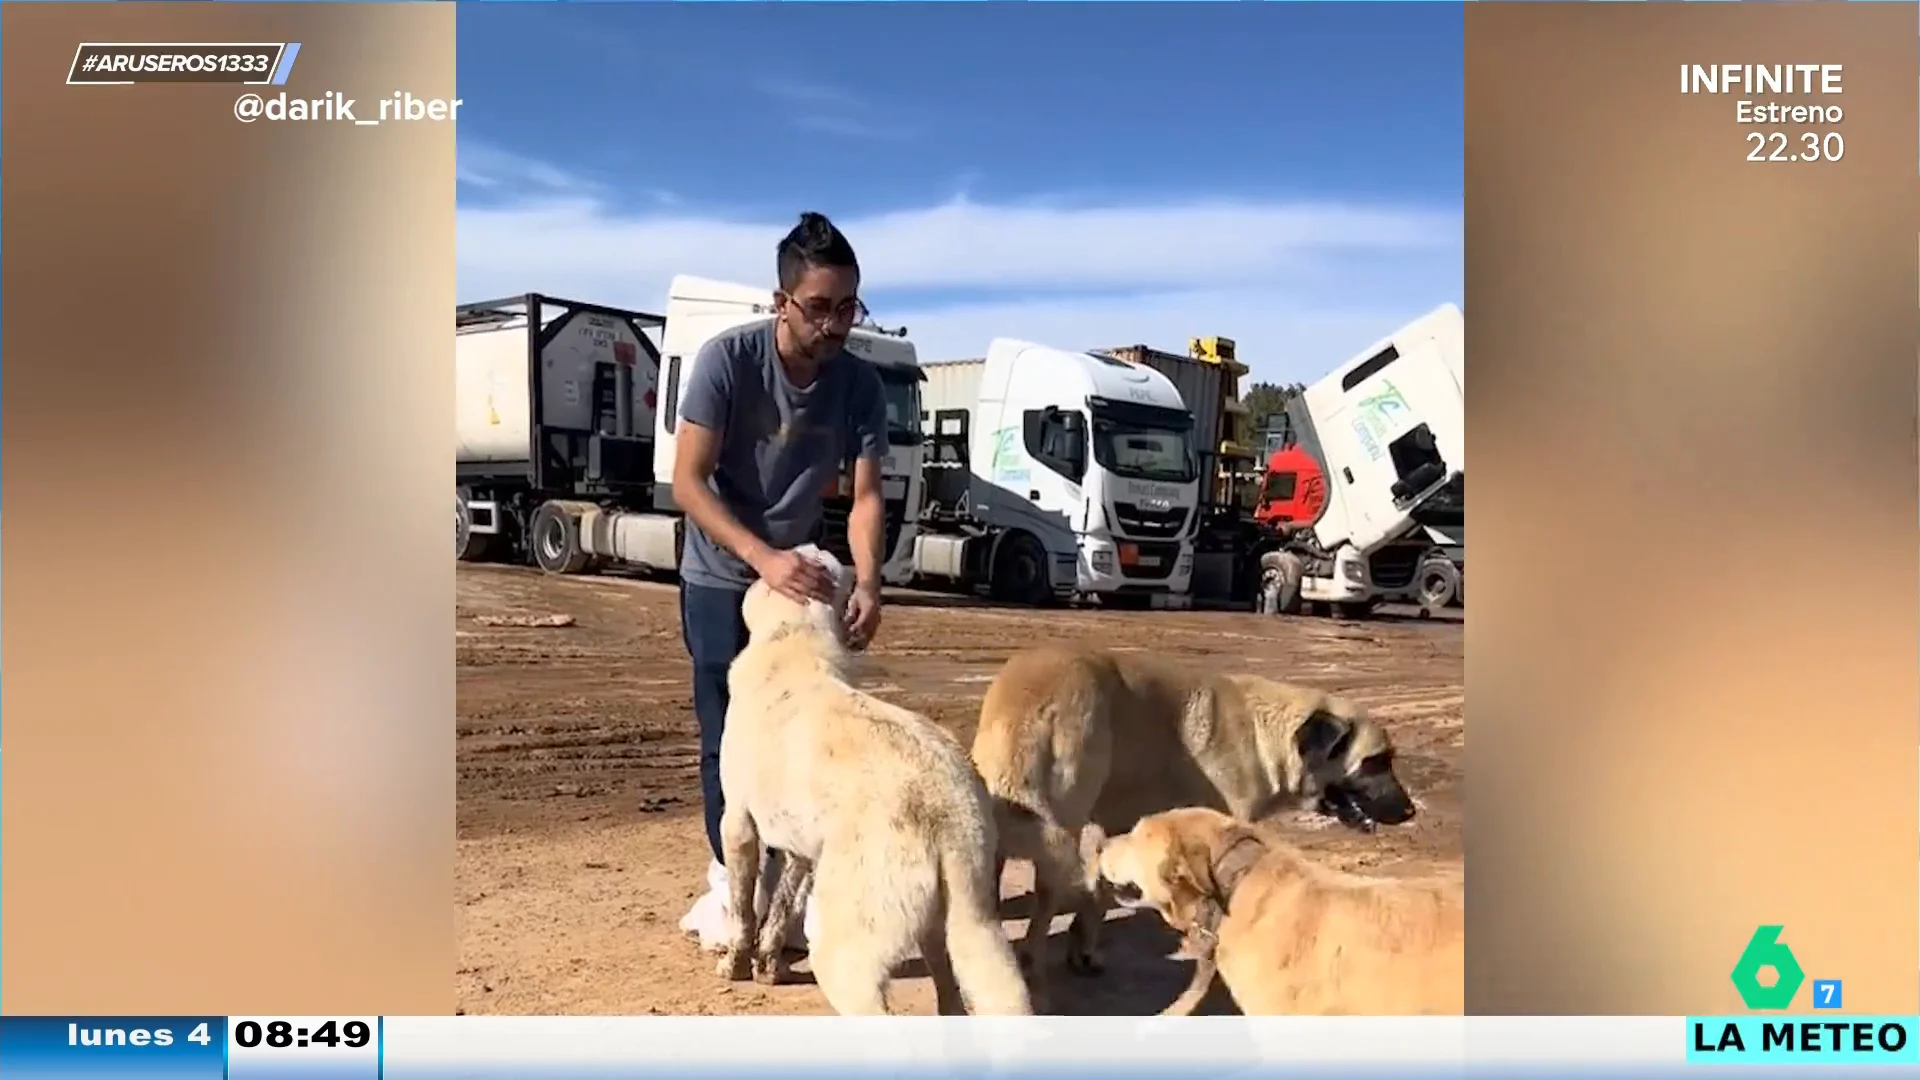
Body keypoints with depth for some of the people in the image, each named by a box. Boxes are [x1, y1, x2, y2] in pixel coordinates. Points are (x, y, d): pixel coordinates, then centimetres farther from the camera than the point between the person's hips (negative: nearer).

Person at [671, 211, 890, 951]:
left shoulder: (860, 385, -12)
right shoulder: (727, 360, -22)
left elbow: (865, 495, -13)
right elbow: (687, 483, -24)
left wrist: (867, 584, -30)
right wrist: (763, 557, -36)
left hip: (801, 577, 3)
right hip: (721, 578, -3)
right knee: (729, 735, -3)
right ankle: (729, 884, 11)